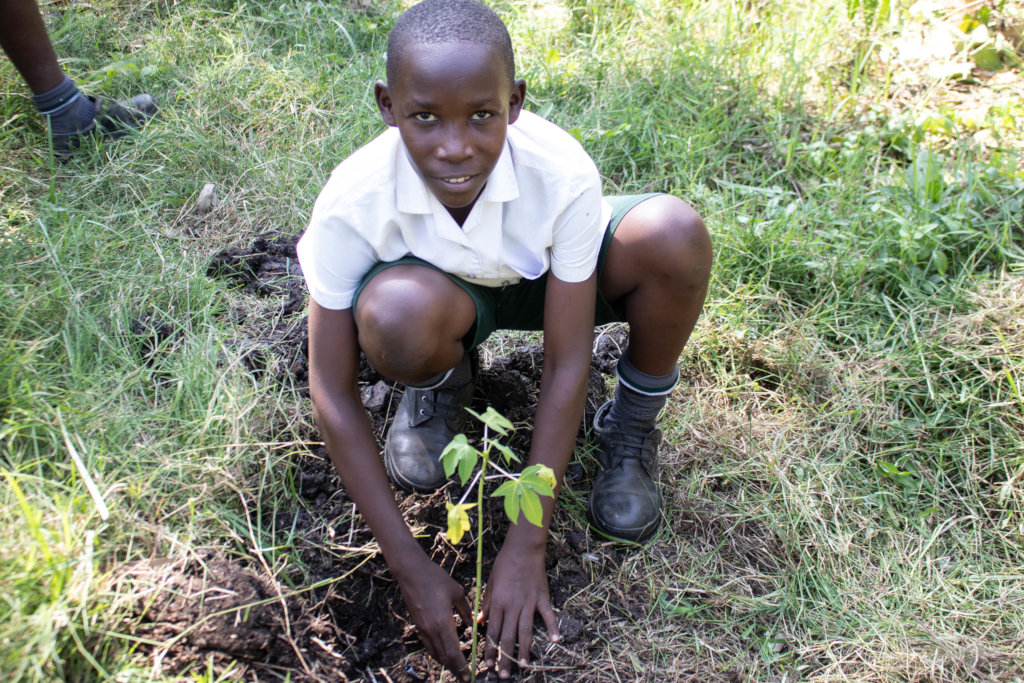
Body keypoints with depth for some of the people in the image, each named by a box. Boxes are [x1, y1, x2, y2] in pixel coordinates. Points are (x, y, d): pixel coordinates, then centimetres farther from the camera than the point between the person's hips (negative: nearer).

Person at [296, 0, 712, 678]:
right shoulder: (352, 202, -32)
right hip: (446, 287, 0)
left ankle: (633, 425, -3)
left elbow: (566, 366, -27)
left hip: (548, 277, 1)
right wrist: (410, 567, -24)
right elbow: (334, 395, -24)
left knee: (673, 234, -31)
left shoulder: (563, 173, -34)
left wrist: (526, 547, -26)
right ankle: (443, 386, 2)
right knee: (394, 314, -38)